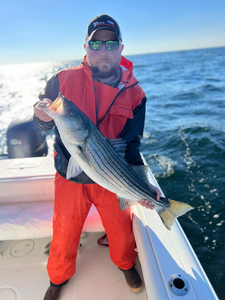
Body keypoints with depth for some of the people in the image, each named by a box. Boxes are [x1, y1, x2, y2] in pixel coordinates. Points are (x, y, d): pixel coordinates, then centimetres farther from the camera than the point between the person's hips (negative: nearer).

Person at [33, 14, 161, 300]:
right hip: (70, 177, 0)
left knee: (121, 229, 19)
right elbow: (43, 123, 1)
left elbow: (130, 144, -7)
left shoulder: (134, 93, -8)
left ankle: (126, 264, 55)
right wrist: (42, 116, -23)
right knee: (64, 234, 17)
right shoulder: (63, 80, -10)